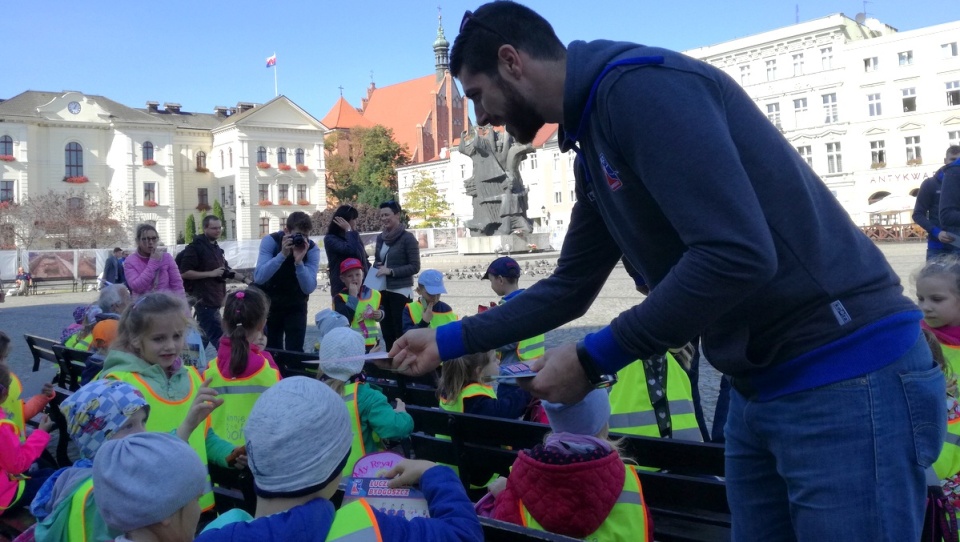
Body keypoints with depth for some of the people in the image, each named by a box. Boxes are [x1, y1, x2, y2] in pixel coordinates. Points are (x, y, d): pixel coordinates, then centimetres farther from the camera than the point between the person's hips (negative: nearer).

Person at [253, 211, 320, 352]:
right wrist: (282, 254, -41)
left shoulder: (312, 249, -18)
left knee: (295, 351, -6)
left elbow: (309, 288, -27)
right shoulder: (270, 241, -20)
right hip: (269, 303, 0)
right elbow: (259, 278, -32)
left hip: (295, 305, 0)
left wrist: (299, 262, -40)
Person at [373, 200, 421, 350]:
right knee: (387, 332, 12)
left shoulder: (407, 238, -9)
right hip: (382, 291, 6)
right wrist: (377, 267, -1)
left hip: (401, 291, -6)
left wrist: (391, 271, -19)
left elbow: (415, 267, -12)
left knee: (401, 332, -4)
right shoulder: (380, 238, 9)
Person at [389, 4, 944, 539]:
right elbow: (569, 289, 20)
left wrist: (593, 359, -18)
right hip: (763, 385, 10)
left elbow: (737, 254, -27)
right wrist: (449, 341, 21)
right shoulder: (594, 142, 13)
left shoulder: (638, 84, -17)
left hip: (847, 377, -10)